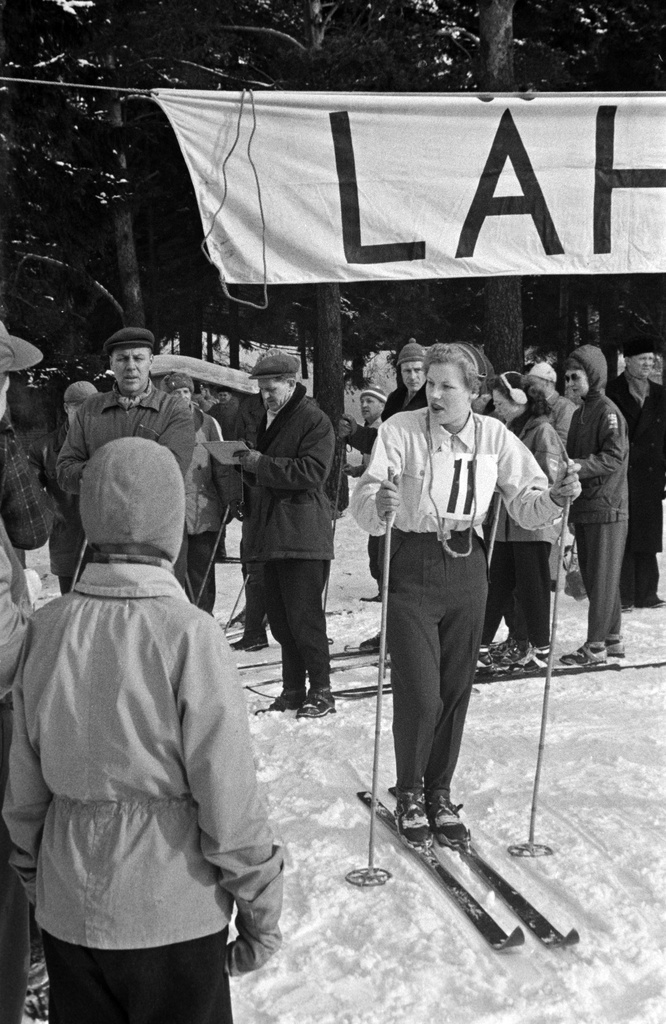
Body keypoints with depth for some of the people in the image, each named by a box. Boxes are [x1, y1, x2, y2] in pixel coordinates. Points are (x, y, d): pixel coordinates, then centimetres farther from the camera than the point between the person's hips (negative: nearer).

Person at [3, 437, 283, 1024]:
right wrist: (261, 909, -4)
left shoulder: (48, 628, -7)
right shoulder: (188, 634, -20)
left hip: (67, 909, 4)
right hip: (173, 911, -4)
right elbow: (229, 795, -17)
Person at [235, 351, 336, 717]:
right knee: (279, 617, 11)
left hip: (302, 533, -8)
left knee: (304, 616, -6)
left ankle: (321, 691, 4)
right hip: (271, 532, 8)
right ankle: (293, 690, 20)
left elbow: (313, 471, -19)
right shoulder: (266, 419, 19)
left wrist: (261, 464, -18)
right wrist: (245, 462, 6)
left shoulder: (314, 420, -7)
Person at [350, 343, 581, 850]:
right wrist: (379, 503, -41)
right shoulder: (401, 431, -11)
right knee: (419, 694, -4)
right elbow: (363, 500, -19)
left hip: (468, 569, 3)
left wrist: (555, 497, -19)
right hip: (413, 566, -3)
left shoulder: (495, 436, -2)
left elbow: (526, 504, 1)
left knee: (455, 692, 11)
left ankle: (439, 794, 31)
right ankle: (410, 794, 22)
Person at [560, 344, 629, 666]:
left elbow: (614, 457, -18)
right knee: (592, 576, 12)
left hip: (606, 509, -8)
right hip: (584, 508, 9)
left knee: (602, 578, -3)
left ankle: (596, 645, 1)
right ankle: (612, 639, 22)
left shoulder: (608, 411, -9)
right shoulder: (580, 413, 16)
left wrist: (576, 467, -25)